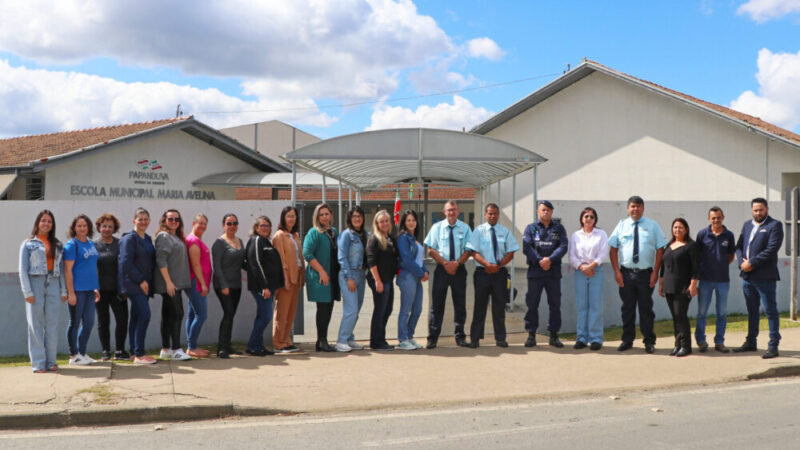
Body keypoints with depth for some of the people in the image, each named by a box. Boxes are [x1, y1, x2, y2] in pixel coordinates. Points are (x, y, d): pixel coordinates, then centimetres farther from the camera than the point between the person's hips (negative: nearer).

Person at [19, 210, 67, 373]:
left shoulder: (57, 245, 15)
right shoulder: (28, 244, 5)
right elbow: (23, 269, 0)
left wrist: (63, 290, 7)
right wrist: (27, 292, -9)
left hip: (53, 284, 3)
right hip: (35, 283, -3)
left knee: (53, 324, 2)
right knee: (36, 324, -1)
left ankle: (50, 361, 9)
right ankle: (38, 363, 3)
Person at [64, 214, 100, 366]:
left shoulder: (91, 244, 14)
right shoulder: (71, 245, -8)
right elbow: (68, 270, -12)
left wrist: (96, 288, 18)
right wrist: (70, 293, -17)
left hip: (89, 289, 7)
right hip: (77, 289, -7)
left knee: (89, 322, 11)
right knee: (75, 323, 2)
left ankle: (82, 353, 22)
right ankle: (73, 356, 11)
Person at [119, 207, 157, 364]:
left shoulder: (147, 239, 17)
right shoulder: (129, 239, -8)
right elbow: (126, 263, -15)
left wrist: (147, 282, 11)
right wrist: (140, 280, -16)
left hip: (144, 285, 8)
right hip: (134, 284, -8)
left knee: (136, 317, 10)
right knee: (144, 315, -15)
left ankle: (135, 353, 14)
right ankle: (139, 354, -12)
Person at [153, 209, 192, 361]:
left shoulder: (177, 237, 18)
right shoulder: (163, 236, -8)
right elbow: (161, 260, -17)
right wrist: (168, 282, -21)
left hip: (176, 283, 9)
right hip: (168, 283, -9)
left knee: (168, 315, 11)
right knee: (176, 314, -11)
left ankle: (165, 350, 16)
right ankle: (176, 350, -8)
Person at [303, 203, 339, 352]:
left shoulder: (334, 232, 15)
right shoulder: (314, 233, -6)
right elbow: (307, 254, -14)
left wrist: (339, 272, 12)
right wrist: (322, 271, -17)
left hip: (332, 277, 7)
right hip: (319, 277, -7)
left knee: (328, 308, 8)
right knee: (323, 307, -7)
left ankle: (322, 341, 17)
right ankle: (322, 341, 0)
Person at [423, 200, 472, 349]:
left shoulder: (465, 228, 5)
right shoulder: (437, 227, 4)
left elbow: (468, 250, 2)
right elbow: (431, 250, 0)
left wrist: (457, 263, -13)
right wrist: (445, 263, -11)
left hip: (459, 269, 1)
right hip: (441, 269, -1)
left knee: (460, 304, 6)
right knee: (437, 304, -1)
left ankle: (460, 337, 16)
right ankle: (432, 338, 4)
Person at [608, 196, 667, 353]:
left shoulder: (652, 226, 4)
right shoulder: (622, 225, 6)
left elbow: (660, 250, 1)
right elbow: (613, 250, 5)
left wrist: (655, 272, -7)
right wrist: (617, 271, -4)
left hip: (646, 274, -1)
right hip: (626, 273, 1)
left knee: (646, 308, 5)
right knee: (627, 308, 8)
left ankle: (649, 342, 15)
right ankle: (627, 340, 19)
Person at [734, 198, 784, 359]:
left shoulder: (775, 225, -5)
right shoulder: (747, 225, 16)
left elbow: (771, 249, -15)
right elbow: (739, 246, 13)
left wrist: (751, 263, -16)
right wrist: (742, 262, -6)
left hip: (765, 276, -7)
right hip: (747, 275, 7)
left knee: (770, 310, -3)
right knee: (752, 311, 16)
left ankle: (773, 346, 1)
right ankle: (751, 342, 25)